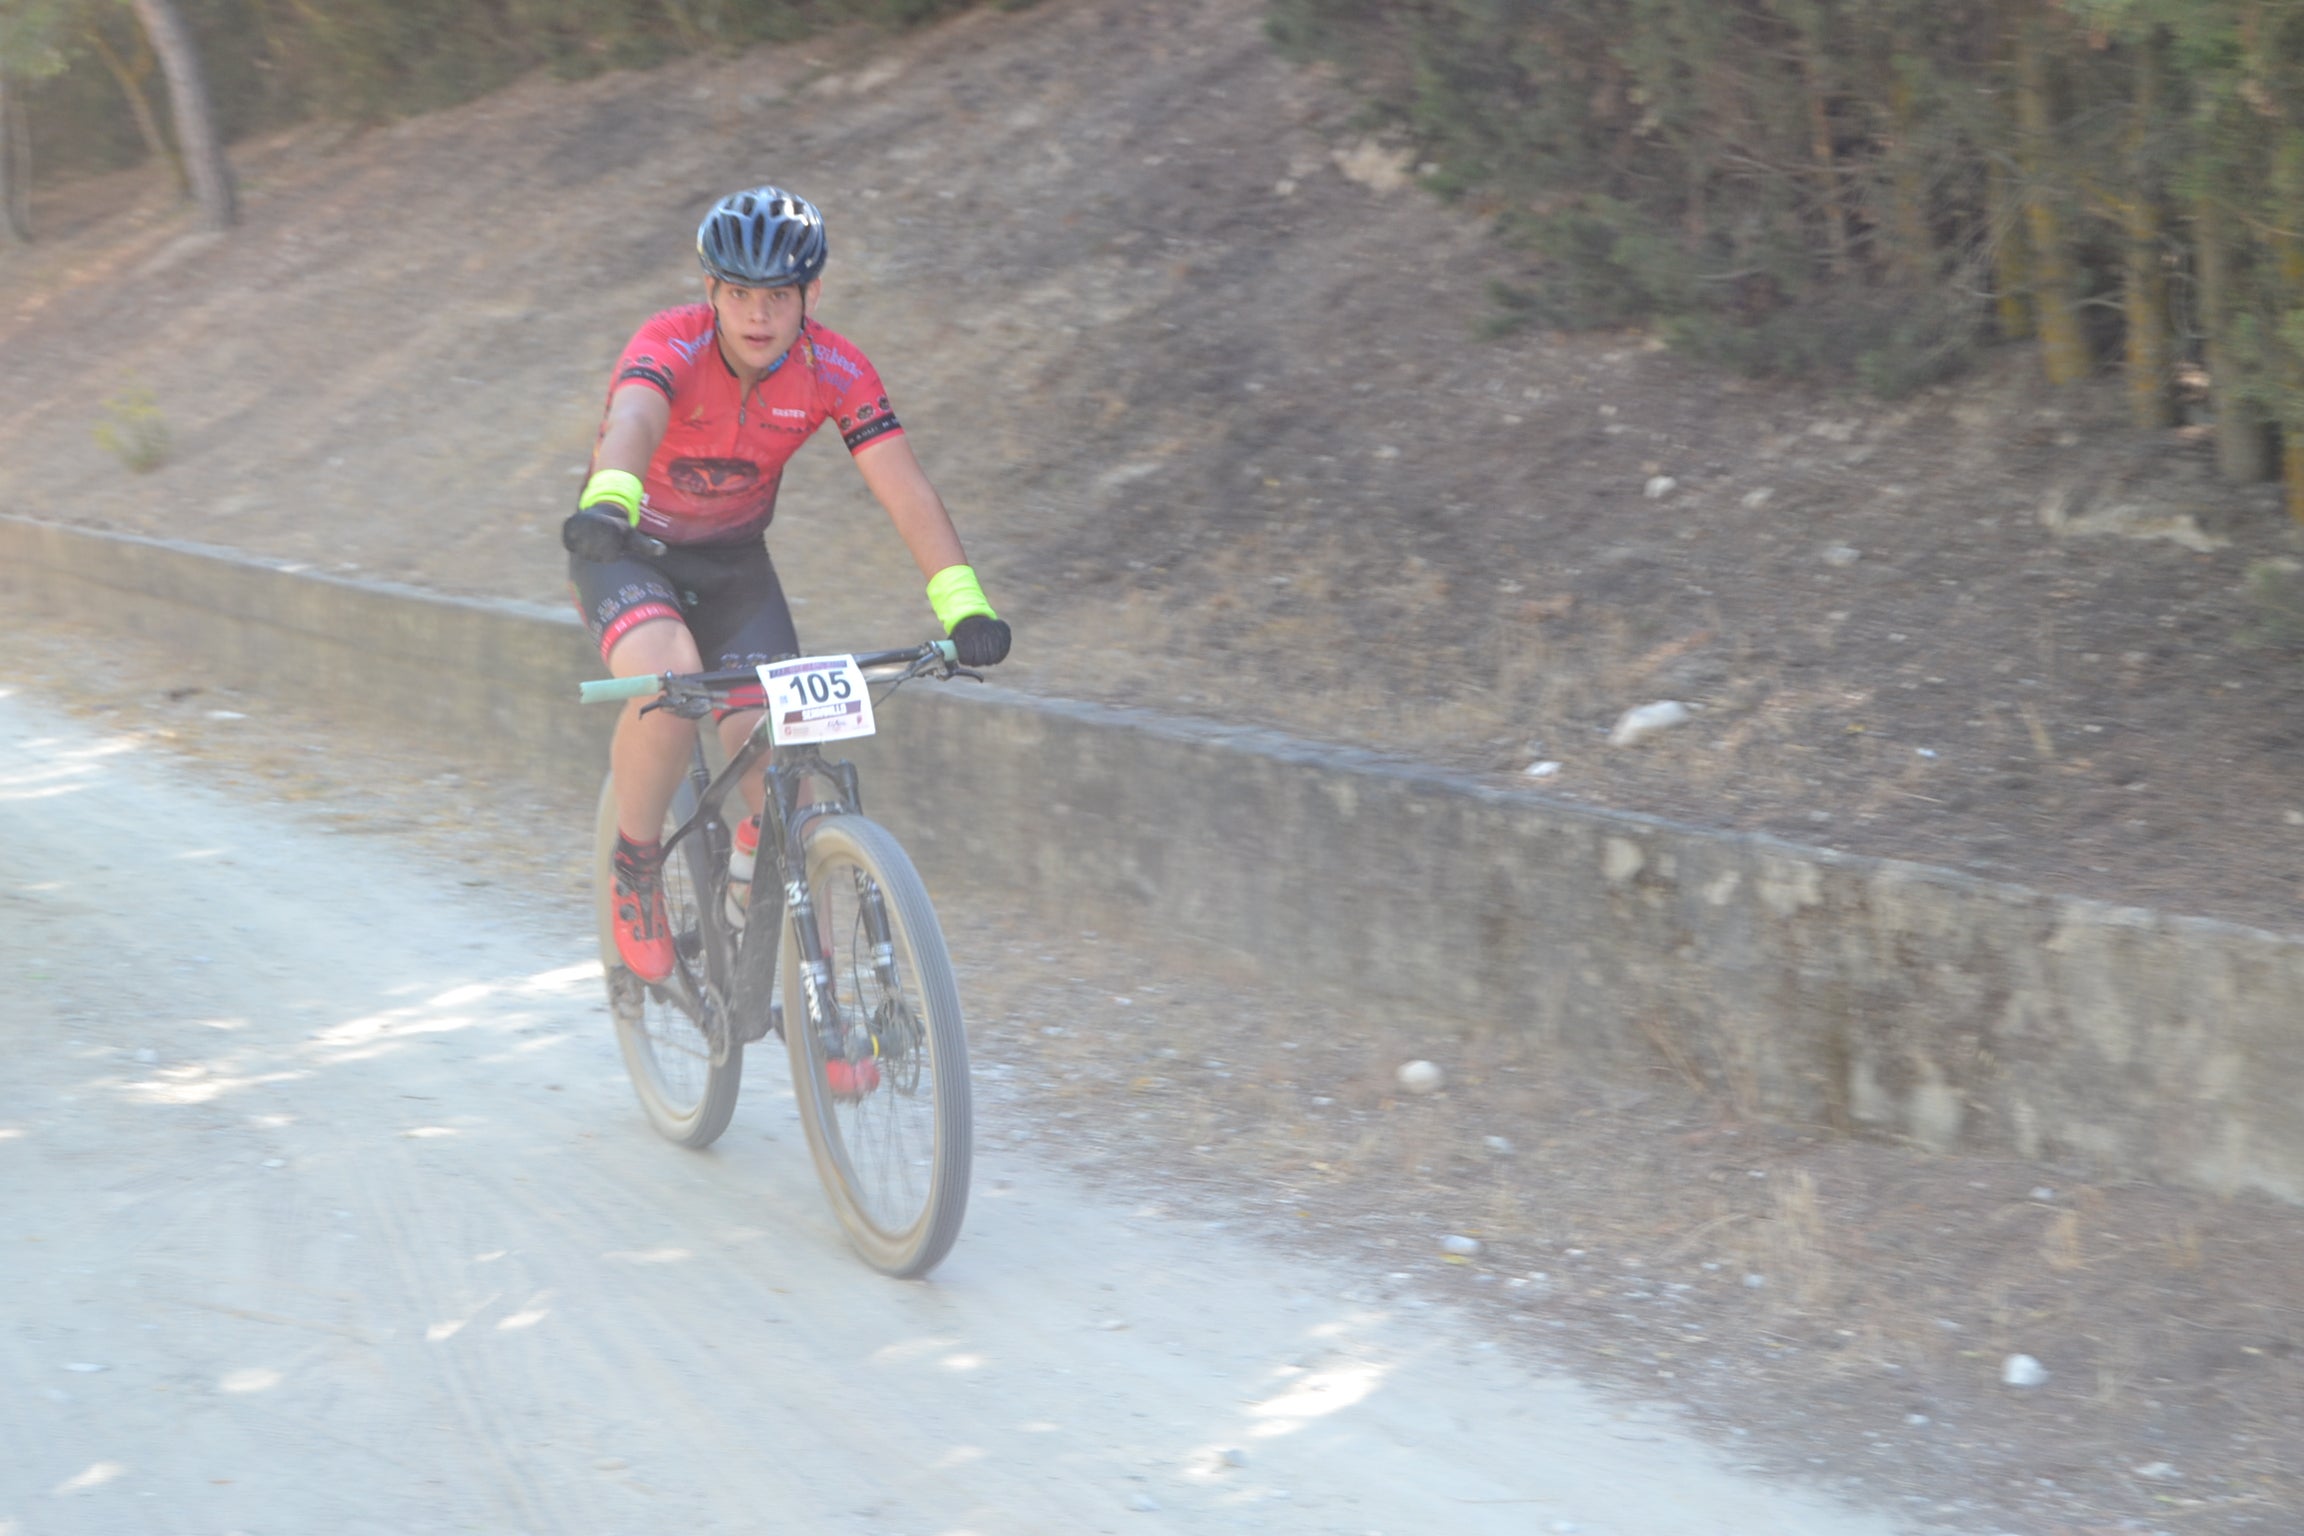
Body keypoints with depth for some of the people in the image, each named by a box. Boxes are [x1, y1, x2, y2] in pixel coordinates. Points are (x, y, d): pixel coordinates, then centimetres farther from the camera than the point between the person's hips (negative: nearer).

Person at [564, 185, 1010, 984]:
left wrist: (964, 605, -38)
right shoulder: (669, 346, -28)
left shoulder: (835, 370, -18)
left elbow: (906, 490, -25)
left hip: (731, 559, 3)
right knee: (670, 680, -34)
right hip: (627, 548, -3)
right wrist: (606, 502, -71)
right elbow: (633, 423, -49)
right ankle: (635, 866, -8)